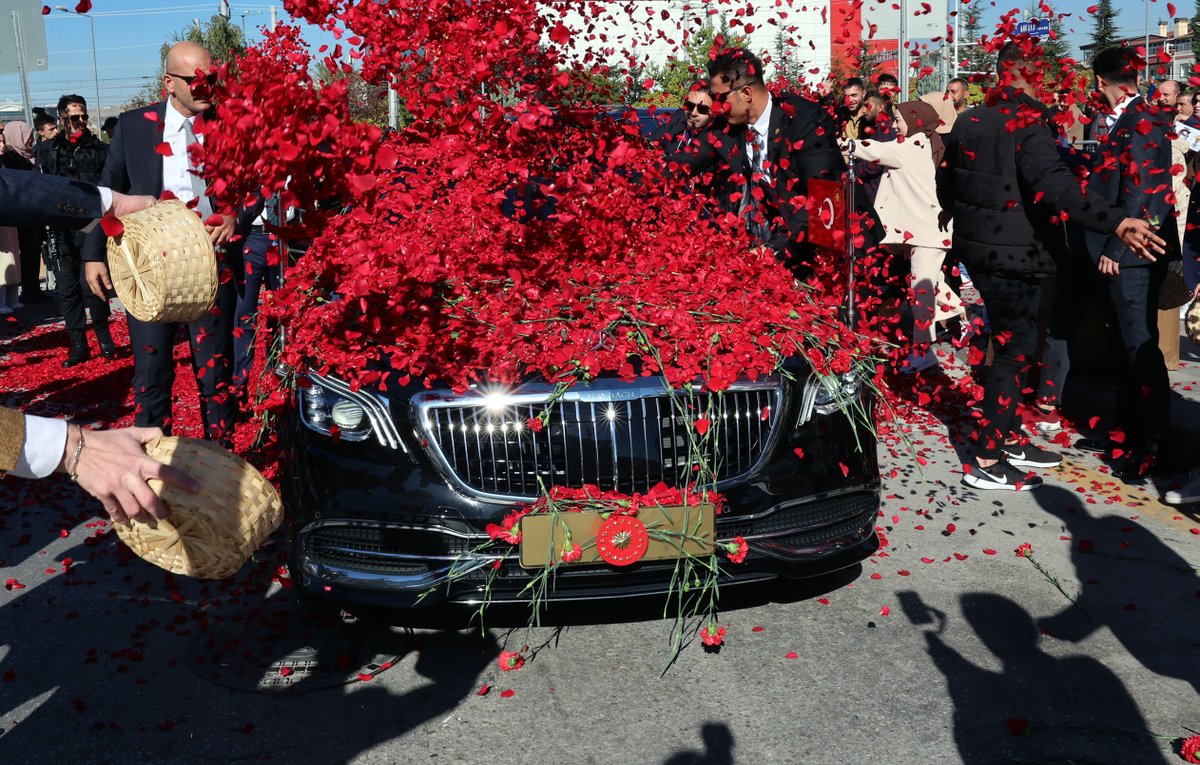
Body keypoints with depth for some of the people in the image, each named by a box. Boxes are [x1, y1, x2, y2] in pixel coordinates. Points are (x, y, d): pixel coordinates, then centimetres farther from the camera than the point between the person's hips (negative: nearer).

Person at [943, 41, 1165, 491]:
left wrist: (957, 218, 42)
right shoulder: (1027, 123, -16)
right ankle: (986, 463, 3)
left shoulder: (969, 122, 9)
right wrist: (1116, 223, -40)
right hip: (1012, 253, -9)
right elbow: (1055, 184, -31)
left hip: (976, 247, 9)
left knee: (1011, 342, 19)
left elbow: (948, 183, 21)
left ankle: (1007, 440, 28)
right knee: (1016, 349, -1)